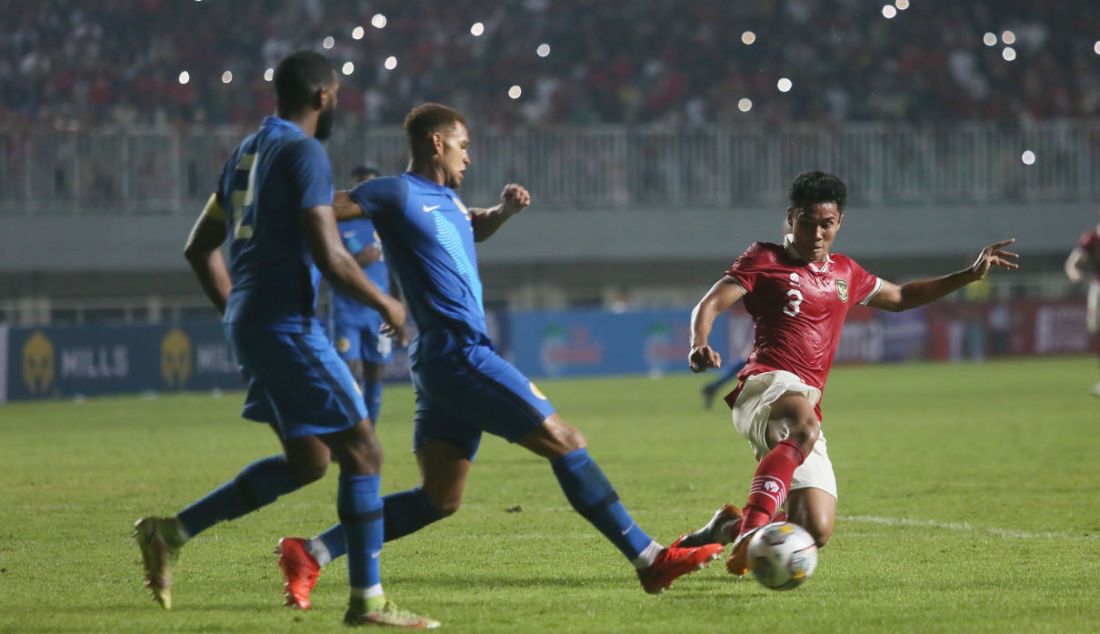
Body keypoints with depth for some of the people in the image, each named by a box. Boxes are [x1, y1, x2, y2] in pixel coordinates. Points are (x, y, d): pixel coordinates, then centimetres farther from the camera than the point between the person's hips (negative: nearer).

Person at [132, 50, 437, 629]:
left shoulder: (248, 150, 16)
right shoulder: (304, 153, -12)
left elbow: (200, 248, 21)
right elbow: (330, 257, -19)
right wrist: (385, 304, -4)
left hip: (250, 322, 9)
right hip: (286, 324, -9)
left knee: (307, 460, 15)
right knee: (361, 452, -4)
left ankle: (171, 532, 10)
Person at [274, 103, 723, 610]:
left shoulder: (445, 198, 18)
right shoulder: (399, 194, -7)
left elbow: (472, 229, 39)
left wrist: (502, 210, 18)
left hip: (445, 360, 10)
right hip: (458, 354, -10)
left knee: (438, 500, 6)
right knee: (564, 441, -6)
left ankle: (310, 553, 0)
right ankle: (650, 560, -2)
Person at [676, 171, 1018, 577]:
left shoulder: (844, 274, 25)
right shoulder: (766, 260, 8)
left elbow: (899, 297, 42)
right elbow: (710, 304, -3)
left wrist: (970, 274, 36)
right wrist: (700, 346, -25)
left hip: (806, 410, 7)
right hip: (766, 385, -7)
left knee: (817, 531, -5)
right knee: (803, 425, -42)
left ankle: (729, 528, 20)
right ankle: (750, 530, -48)